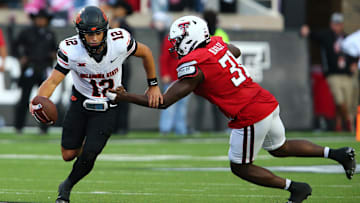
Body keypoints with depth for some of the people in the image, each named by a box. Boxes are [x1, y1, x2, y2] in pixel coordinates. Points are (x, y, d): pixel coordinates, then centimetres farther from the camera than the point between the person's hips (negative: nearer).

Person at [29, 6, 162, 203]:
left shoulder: (120, 41, -24)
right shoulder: (71, 50, -24)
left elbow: (145, 52, -4)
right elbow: (53, 80, -21)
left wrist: (153, 85, 5)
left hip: (106, 108, -1)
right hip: (81, 100, 1)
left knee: (88, 156, -10)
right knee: (69, 154, 2)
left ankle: (67, 187, 20)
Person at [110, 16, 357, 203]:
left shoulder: (193, 66, -17)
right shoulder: (217, 44, 6)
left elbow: (164, 101, -16)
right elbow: (236, 51, 32)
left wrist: (126, 97, -9)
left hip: (250, 117, -8)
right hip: (268, 103, 8)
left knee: (241, 167, 10)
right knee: (280, 148, 29)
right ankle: (336, 153, 24)